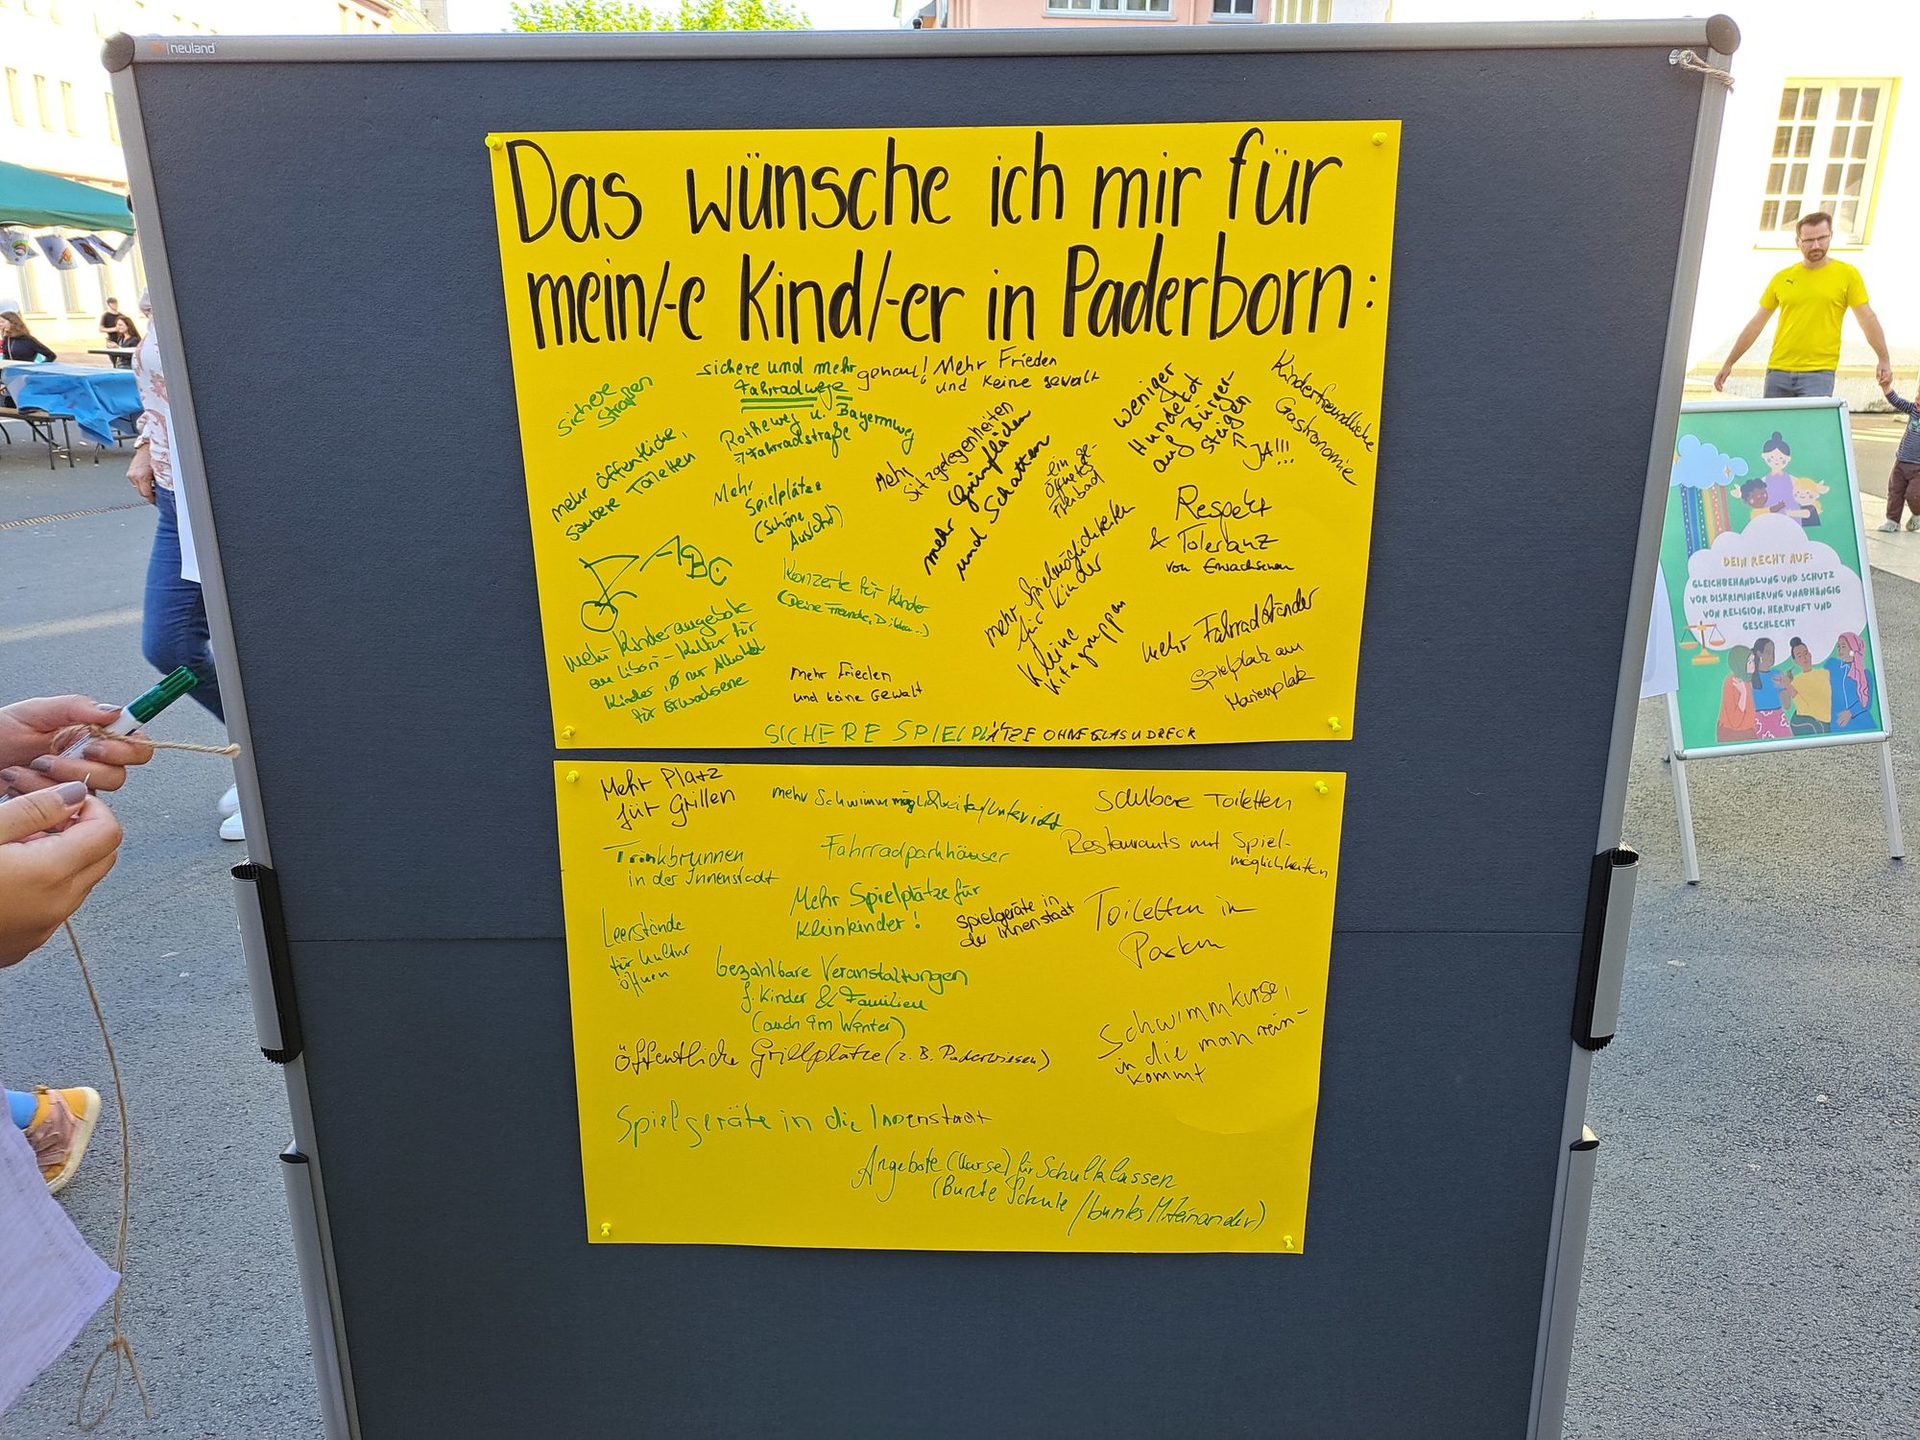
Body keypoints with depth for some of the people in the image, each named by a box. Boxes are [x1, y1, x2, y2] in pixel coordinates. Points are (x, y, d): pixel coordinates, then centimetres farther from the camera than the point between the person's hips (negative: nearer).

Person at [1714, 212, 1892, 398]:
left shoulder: (1847, 275, 5)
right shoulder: (1781, 278, 10)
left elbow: (1867, 319, 5)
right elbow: (1756, 323, 14)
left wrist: (1884, 360, -2)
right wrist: (1729, 364, 12)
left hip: (1819, 373, -2)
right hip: (1778, 371, 2)